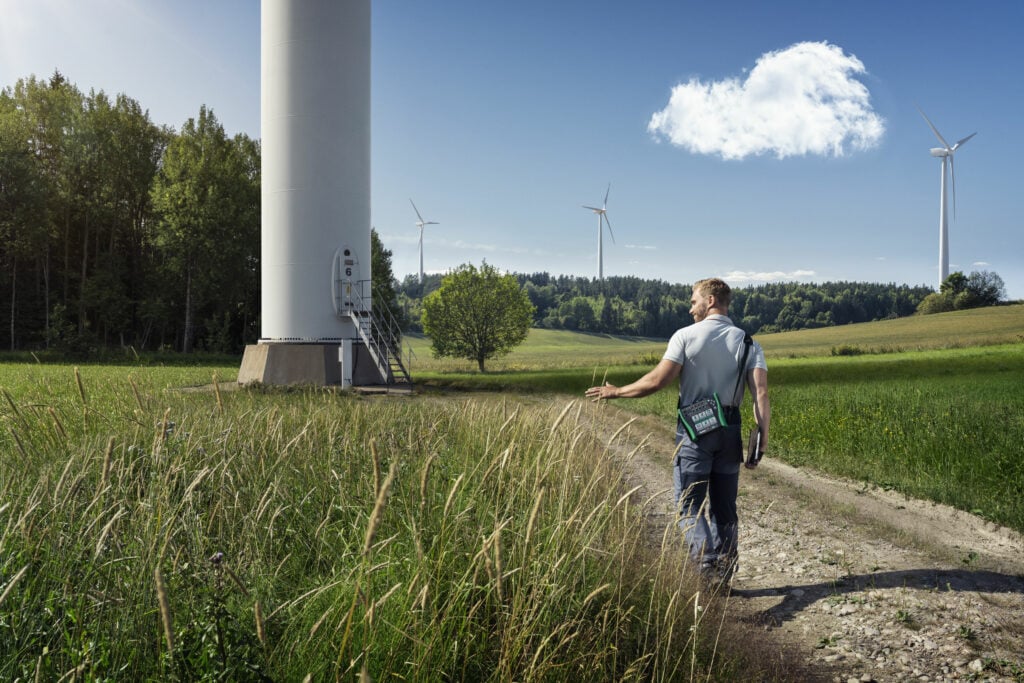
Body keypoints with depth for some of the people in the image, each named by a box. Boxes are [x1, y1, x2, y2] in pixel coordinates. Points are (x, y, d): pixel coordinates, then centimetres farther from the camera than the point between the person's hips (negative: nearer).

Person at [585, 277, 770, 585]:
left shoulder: (686, 336, -7)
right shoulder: (748, 342, 4)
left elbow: (658, 380, -14)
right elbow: (761, 392, -7)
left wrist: (616, 392, -2)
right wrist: (762, 439, -6)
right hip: (730, 431, 4)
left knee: (690, 504, 2)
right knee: (724, 507, 13)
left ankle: (707, 565, -14)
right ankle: (724, 575, 20)